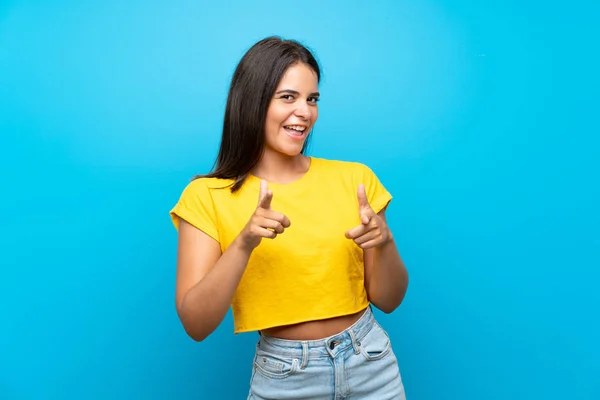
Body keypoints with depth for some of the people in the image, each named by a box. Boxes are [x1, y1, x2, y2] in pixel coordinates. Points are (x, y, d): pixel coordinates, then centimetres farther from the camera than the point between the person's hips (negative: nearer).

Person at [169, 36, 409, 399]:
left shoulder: (354, 178, -5)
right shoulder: (207, 196, -9)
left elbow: (388, 300, 0)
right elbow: (196, 325, -13)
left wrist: (384, 243, -19)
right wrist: (243, 244, -27)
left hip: (370, 366, 2)